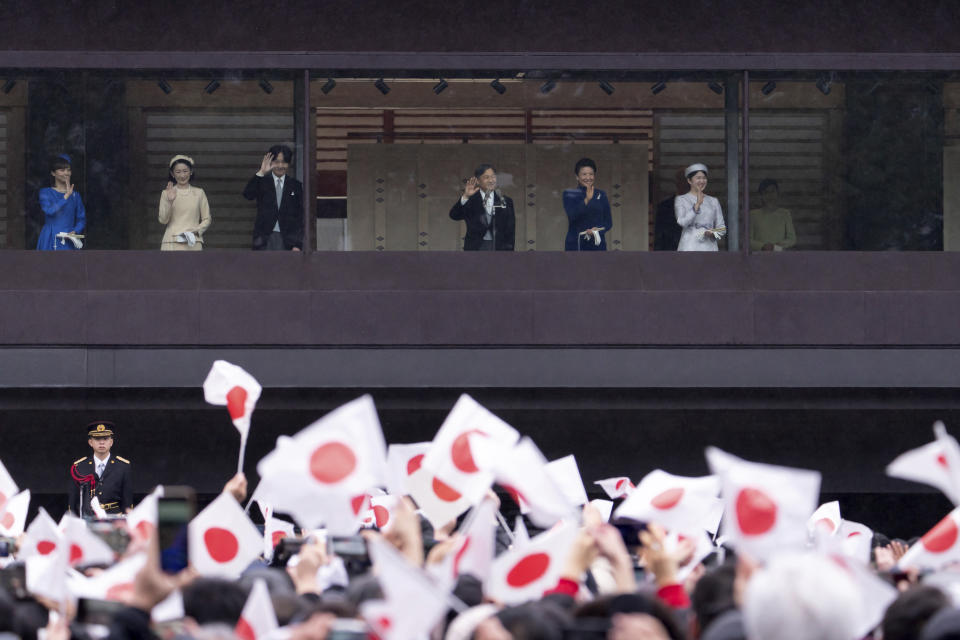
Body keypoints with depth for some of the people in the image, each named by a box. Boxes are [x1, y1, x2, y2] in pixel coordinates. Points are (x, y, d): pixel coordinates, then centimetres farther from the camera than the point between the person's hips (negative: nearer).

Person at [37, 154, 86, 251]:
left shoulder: (75, 196, 11)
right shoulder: (45, 193, 4)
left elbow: (81, 219, 11)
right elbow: (49, 210, -15)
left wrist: (75, 231, -9)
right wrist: (66, 196, -18)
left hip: (68, 242, 1)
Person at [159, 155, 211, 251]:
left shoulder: (199, 193, 9)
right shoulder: (166, 193, 8)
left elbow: (207, 219, 10)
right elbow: (163, 220, 1)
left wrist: (196, 231, -7)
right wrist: (169, 201, -13)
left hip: (193, 244, 1)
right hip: (172, 243, 0)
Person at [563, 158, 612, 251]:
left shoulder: (601, 195, 9)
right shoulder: (569, 194, 2)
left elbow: (609, 222, 10)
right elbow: (572, 215, -13)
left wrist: (597, 230, -11)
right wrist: (586, 200, -24)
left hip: (597, 244, 2)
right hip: (575, 244, -2)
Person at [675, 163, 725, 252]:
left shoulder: (713, 201, 15)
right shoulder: (681, 200, 5)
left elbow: (721, 228, 16)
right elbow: (682, 222, -11)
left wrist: (713, 233, -8)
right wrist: (697, 204, -21)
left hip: (709, 247, 3)